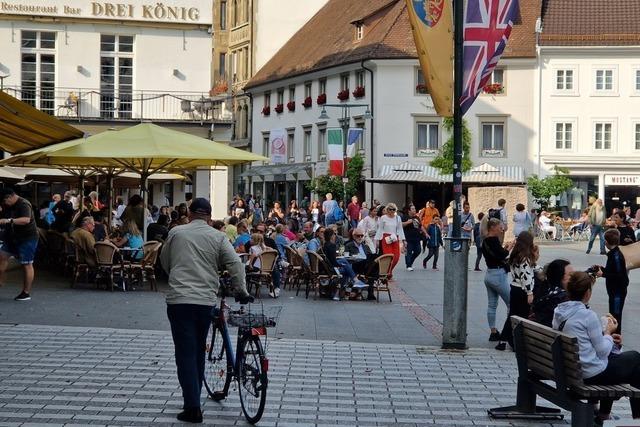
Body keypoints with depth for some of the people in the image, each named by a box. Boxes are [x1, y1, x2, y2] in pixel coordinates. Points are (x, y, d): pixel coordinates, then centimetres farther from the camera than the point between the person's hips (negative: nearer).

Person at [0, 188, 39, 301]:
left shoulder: (23, 204, -19)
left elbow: (26, 220, -35)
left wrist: (9, 221, -42)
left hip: (27, 238, -8)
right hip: (12, 237, 8)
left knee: (27, 264, -3)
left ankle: (26, 293, 1)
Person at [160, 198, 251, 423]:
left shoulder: (176, 233, 6)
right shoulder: (218, 237, 4)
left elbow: (164, 261, 18)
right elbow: (236, 264, -4)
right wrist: (241, 292, 7)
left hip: (178, 299, -1)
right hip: (206, 300, 2)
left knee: (186, 353, -1)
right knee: (198, 351, 17)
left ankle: (193, 407, -7)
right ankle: (194, 398, 27)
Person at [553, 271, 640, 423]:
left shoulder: (559, 311, 1)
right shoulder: (588, 315, -22)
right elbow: (602, 352, -15)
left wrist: (606, 334, 10)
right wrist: (608, 332, 1)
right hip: (593, 374, -8)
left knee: (615, 354, 32)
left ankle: (604, 413, 35)